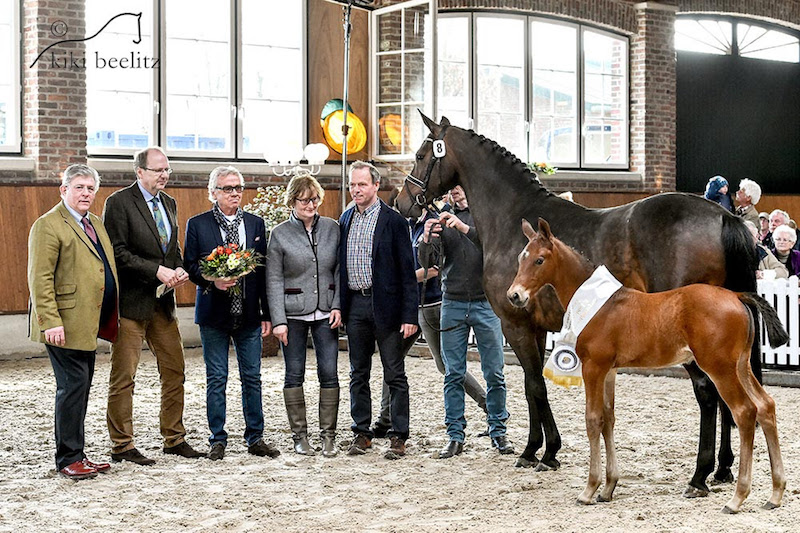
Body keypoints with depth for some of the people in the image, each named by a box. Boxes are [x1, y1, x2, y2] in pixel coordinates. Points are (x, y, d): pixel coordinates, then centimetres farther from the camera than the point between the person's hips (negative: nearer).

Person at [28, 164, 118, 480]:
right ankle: (68, 460, 1)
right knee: (72, 386, -7)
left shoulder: (95, 224, 17)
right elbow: (39, 278, -15)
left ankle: (77, 456, 19)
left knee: (80, 389, 12)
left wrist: (107, 320, 17)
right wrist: (51, 322, -22)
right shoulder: (48, 225, -9)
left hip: (88, 325, 8)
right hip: (64, 327, -8)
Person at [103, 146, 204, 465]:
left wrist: (179, 269, 0)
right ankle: (121, 446, 8)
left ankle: (174, 439, 21)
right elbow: (117, 252, -16)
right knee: (123, 377, 0)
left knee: (174, 372, 10)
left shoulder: (168, 203, 14)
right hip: (131, 301, -7)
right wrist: (157, 271, -19)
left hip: (163, 302, 7)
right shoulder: (119, 202, -9)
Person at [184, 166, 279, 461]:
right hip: (214, 314, -2)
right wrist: (212, 281, -19)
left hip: (249, 314, 2)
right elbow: (190, 265, 1)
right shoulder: (198, 224, 1)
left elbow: (264, 270, 8)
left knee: (252, 378, 6)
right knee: (216, 379, 4)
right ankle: (218, 439, 12)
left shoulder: (255, 224, 8)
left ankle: (255, 438, 15)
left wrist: (267, 313, 4)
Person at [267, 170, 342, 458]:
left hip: (326, 313, 2)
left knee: (329, 374, -1)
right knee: (294, 375, 4)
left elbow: (340, 270, 8)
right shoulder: (280, 234, -1)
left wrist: (338, 306, -3)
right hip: (293, 313, -1)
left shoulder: (332, 228, 5)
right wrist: (278, 320, -8)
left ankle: (328, 435, 8)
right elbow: (274, 280, -2)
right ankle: (299, 436, 12)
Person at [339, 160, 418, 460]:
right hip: (354, 304, 5)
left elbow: (407, 271, -7)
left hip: (385, 305, -5)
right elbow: (340, 265, 15)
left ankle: (399, 437, 6)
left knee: (394, 375, 1)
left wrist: (409, 315, -13)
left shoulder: (393, 221, -5)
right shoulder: (345, 220, 10)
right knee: (358, 374, 11)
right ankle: (362, 433, 19)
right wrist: (338, 306, 6)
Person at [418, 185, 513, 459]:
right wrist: (427, 239, -20)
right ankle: (455, 435, 9)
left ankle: (498, 431, 15)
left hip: (486, 302, -2)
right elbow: (427, 262, 0)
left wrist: (466, 228, -27)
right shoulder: (443, 218, 7)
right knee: (453, 375, 4)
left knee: (494, 373, 3)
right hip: (453, 303, 2)